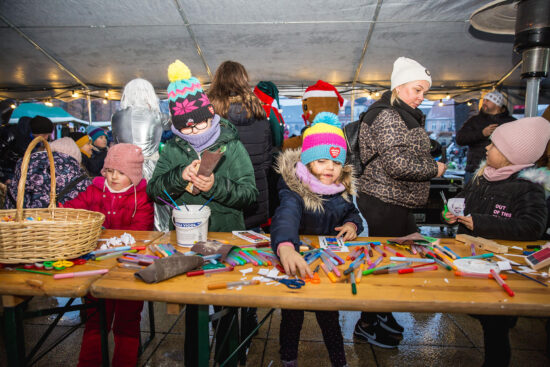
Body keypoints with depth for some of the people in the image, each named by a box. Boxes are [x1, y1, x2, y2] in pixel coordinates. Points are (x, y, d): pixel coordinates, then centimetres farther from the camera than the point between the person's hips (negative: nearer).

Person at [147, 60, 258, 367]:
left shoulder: (232, 146, -6)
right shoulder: (174, 149, 3)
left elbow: (250, 193, -12)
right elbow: (154, 190, -2)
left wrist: (216, 187, -26)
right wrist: (180, 177, -20)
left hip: (227, 236, -2)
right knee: (192, 303, 16)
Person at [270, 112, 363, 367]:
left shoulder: (342, 189, -5)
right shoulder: (295, 190, -26)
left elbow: (351, 212, 12)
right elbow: (286, 216, -46)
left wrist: (351, 224, -13)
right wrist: (285, 247, -68)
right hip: (298, 261, -4)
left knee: (329, 315, 19)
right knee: (292, 316, 12)